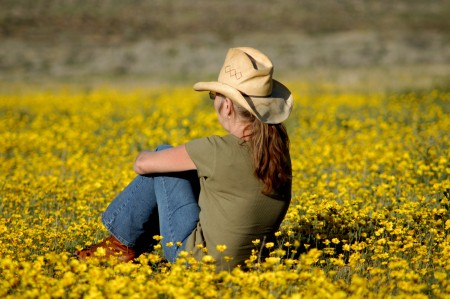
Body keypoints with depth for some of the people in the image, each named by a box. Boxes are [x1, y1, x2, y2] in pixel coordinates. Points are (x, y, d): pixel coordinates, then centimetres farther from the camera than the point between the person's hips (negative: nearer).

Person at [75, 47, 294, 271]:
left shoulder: (221, 151, -23)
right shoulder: (278, 147, -4)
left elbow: (142, 164, -12)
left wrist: (144, 157, 11)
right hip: (247, 260, 7)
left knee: (164, 161, 4)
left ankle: (122, 244, 16)